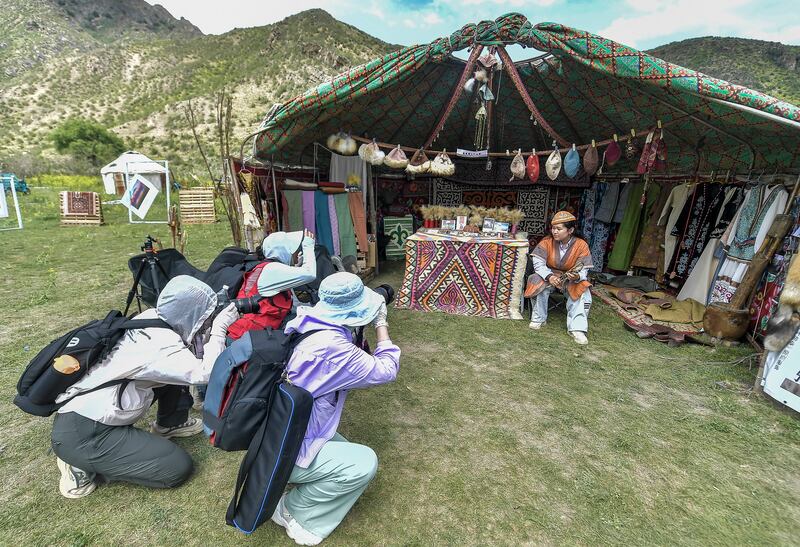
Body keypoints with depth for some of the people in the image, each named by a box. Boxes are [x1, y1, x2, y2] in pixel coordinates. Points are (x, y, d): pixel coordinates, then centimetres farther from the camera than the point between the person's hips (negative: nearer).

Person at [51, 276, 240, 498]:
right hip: (81, 435, -9)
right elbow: (206, 373, -31)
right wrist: (219, 328, -21)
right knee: (179, 466, -9)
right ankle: (84, 467, 1)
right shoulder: (161, 346, -28)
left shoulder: (150, 317, -4)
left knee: (177, 371, 8)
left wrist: (215, 322, -5)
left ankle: (169, 424, 25)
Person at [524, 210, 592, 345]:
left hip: (571, 280, 0)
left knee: (583, 292, -28)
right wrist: (549, 276, -35)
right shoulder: (547, 241, -13)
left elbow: (584, 270, -13)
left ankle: (577, 328, -25)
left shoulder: (581, 245, -13)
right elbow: (538, 263, -16)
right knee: (539, 282, -31)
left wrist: (577, 276, -38)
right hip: (549, 275, 0)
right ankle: (539, 318, -16)